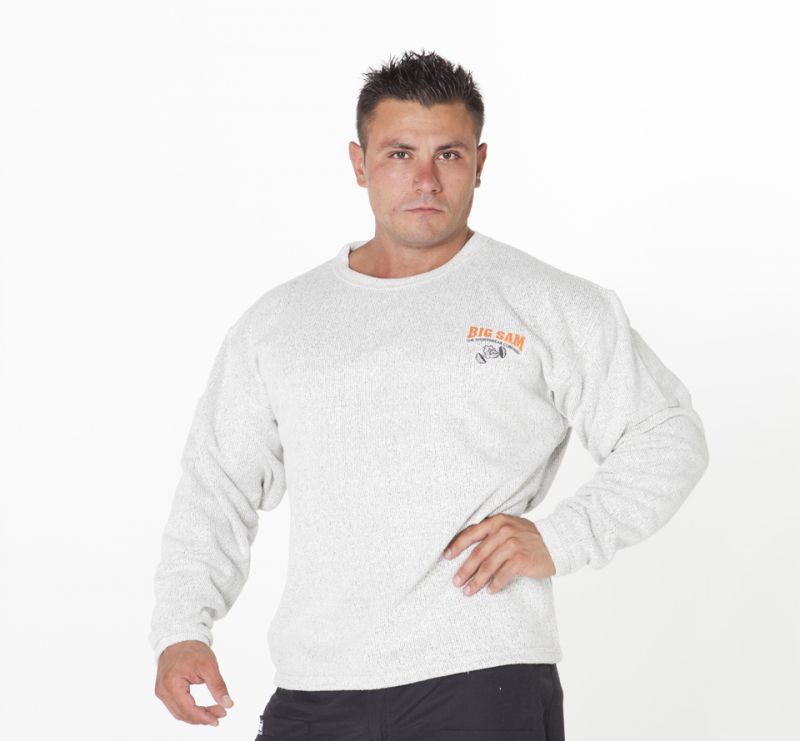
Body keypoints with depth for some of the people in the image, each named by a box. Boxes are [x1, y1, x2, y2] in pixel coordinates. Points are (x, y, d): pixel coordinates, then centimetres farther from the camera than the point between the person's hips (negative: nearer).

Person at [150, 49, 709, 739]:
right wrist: (181, 630, 2)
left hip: (485, 684, -3)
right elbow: (220, 483, 16)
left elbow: (667, 440, 4)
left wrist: (558, 539, -10)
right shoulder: (277, 322, 14)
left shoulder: (549, 307, 4)